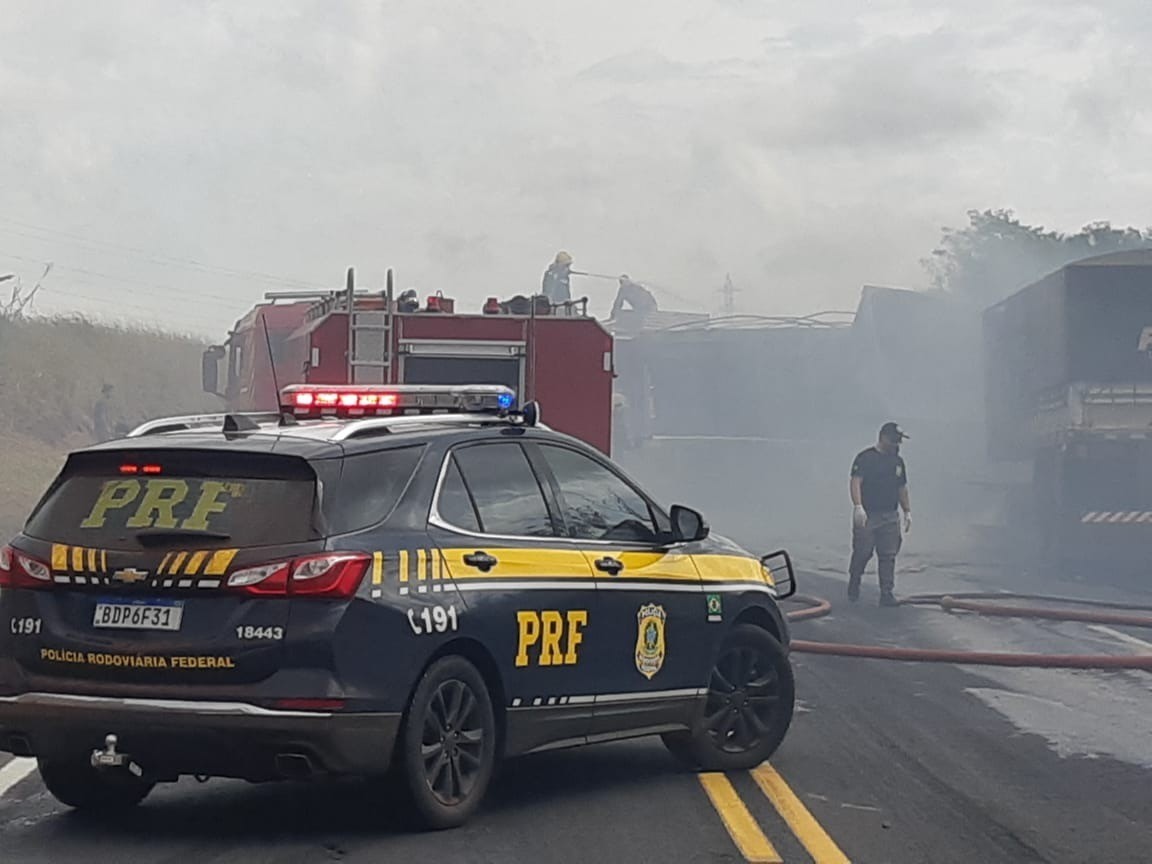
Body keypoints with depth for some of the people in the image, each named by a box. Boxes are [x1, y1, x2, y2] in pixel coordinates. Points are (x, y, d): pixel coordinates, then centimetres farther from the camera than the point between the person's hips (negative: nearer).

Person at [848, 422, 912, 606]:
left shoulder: (898, 461, 15)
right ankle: (853, 589, 23)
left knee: (888, 556, 1)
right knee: (862, 554, 2)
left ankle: (887, 594, 2)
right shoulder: (865, 458, -7)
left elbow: (902, 488, 22)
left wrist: (907, 511, 16)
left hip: (890, 517, 5)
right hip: (867, 515, -5)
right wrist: (858, 506, -27)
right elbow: (855, 482, -15)